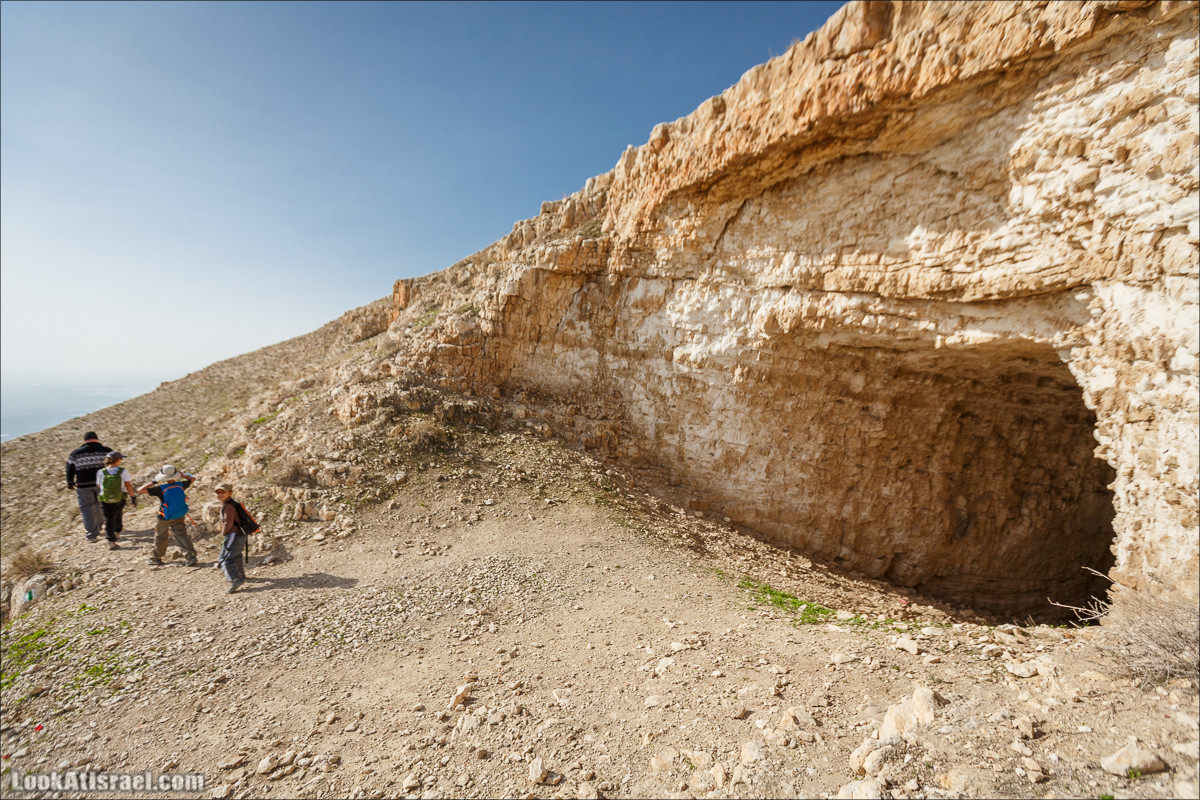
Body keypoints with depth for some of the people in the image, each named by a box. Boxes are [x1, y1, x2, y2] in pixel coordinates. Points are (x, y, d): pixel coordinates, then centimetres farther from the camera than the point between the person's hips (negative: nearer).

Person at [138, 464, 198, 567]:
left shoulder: (160, 489, -19)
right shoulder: (180, 485, -7)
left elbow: (140, 490, -15)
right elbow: (193, 478, 13)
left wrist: (153, 482, -6)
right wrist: (182, 474, 9)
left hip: (165, 519, -3)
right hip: (179, 517, 3)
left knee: (160, 537, 18)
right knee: (181, 535, 4)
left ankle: (156, 559, 34)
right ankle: (191, 556, -11)